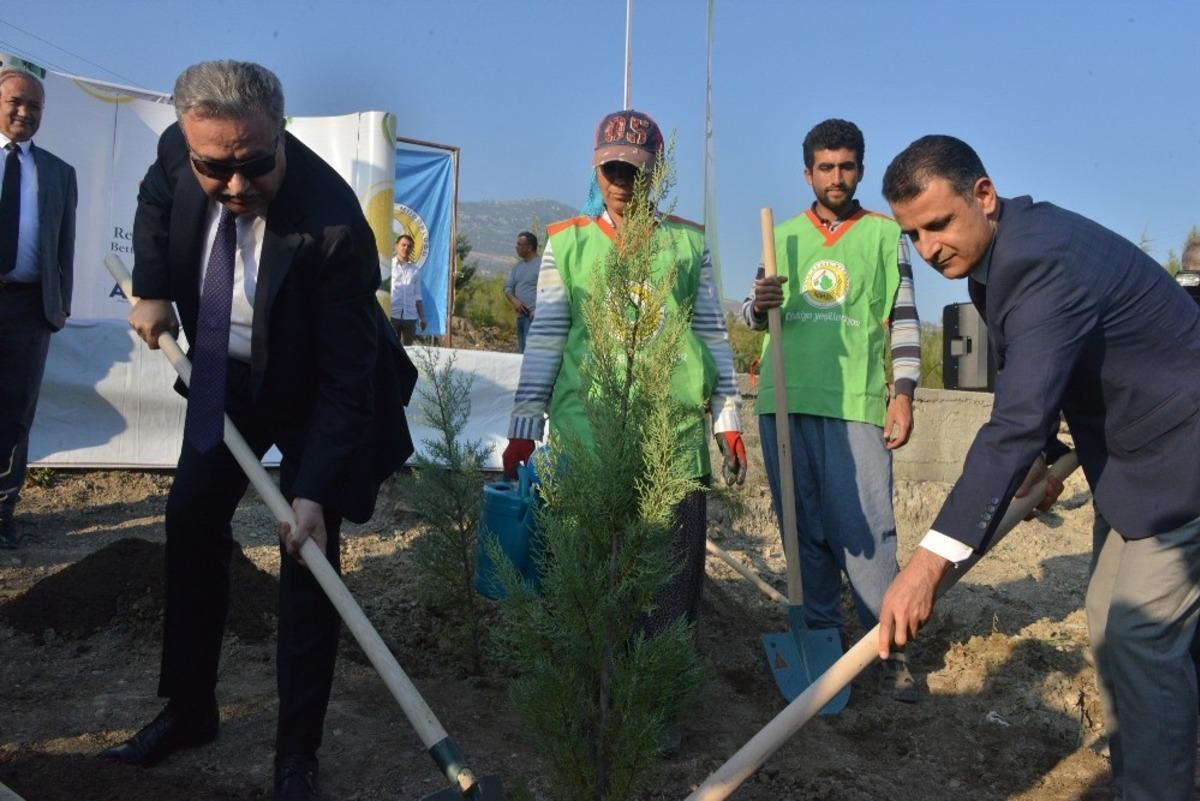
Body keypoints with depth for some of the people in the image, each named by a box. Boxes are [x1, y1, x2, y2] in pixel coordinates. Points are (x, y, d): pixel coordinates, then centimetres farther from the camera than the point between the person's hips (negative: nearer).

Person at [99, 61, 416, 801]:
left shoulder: (332, 220, -35)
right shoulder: (177, 152, -18)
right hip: (226, 375, 6)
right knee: (191, 525, 9)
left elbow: (346, 375, -31)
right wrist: (151, 289, -7)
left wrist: (315, 490, -34)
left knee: (308, 559, -6)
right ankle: (188, 710, 27)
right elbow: (156, 202, 9)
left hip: (314, 393, -5)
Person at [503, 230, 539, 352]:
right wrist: (514, 300, -5)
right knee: (521, 351, 9)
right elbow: (508, 287, 17)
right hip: (521, 315, 8)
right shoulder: (517, 266, 17)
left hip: (534, 316, -8)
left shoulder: (541, 264, -7)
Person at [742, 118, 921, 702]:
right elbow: (751, 317, 15)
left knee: (866, 530, -5)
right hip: (784, 400, 3)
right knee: (803, 527, 8)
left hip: (856, 403, -3)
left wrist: (903, 393, -4)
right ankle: (819, 635, 19)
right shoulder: (783, 236, 15)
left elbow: (905, 321, 6)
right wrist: (759, 303, -9)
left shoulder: (885, 234, 8)